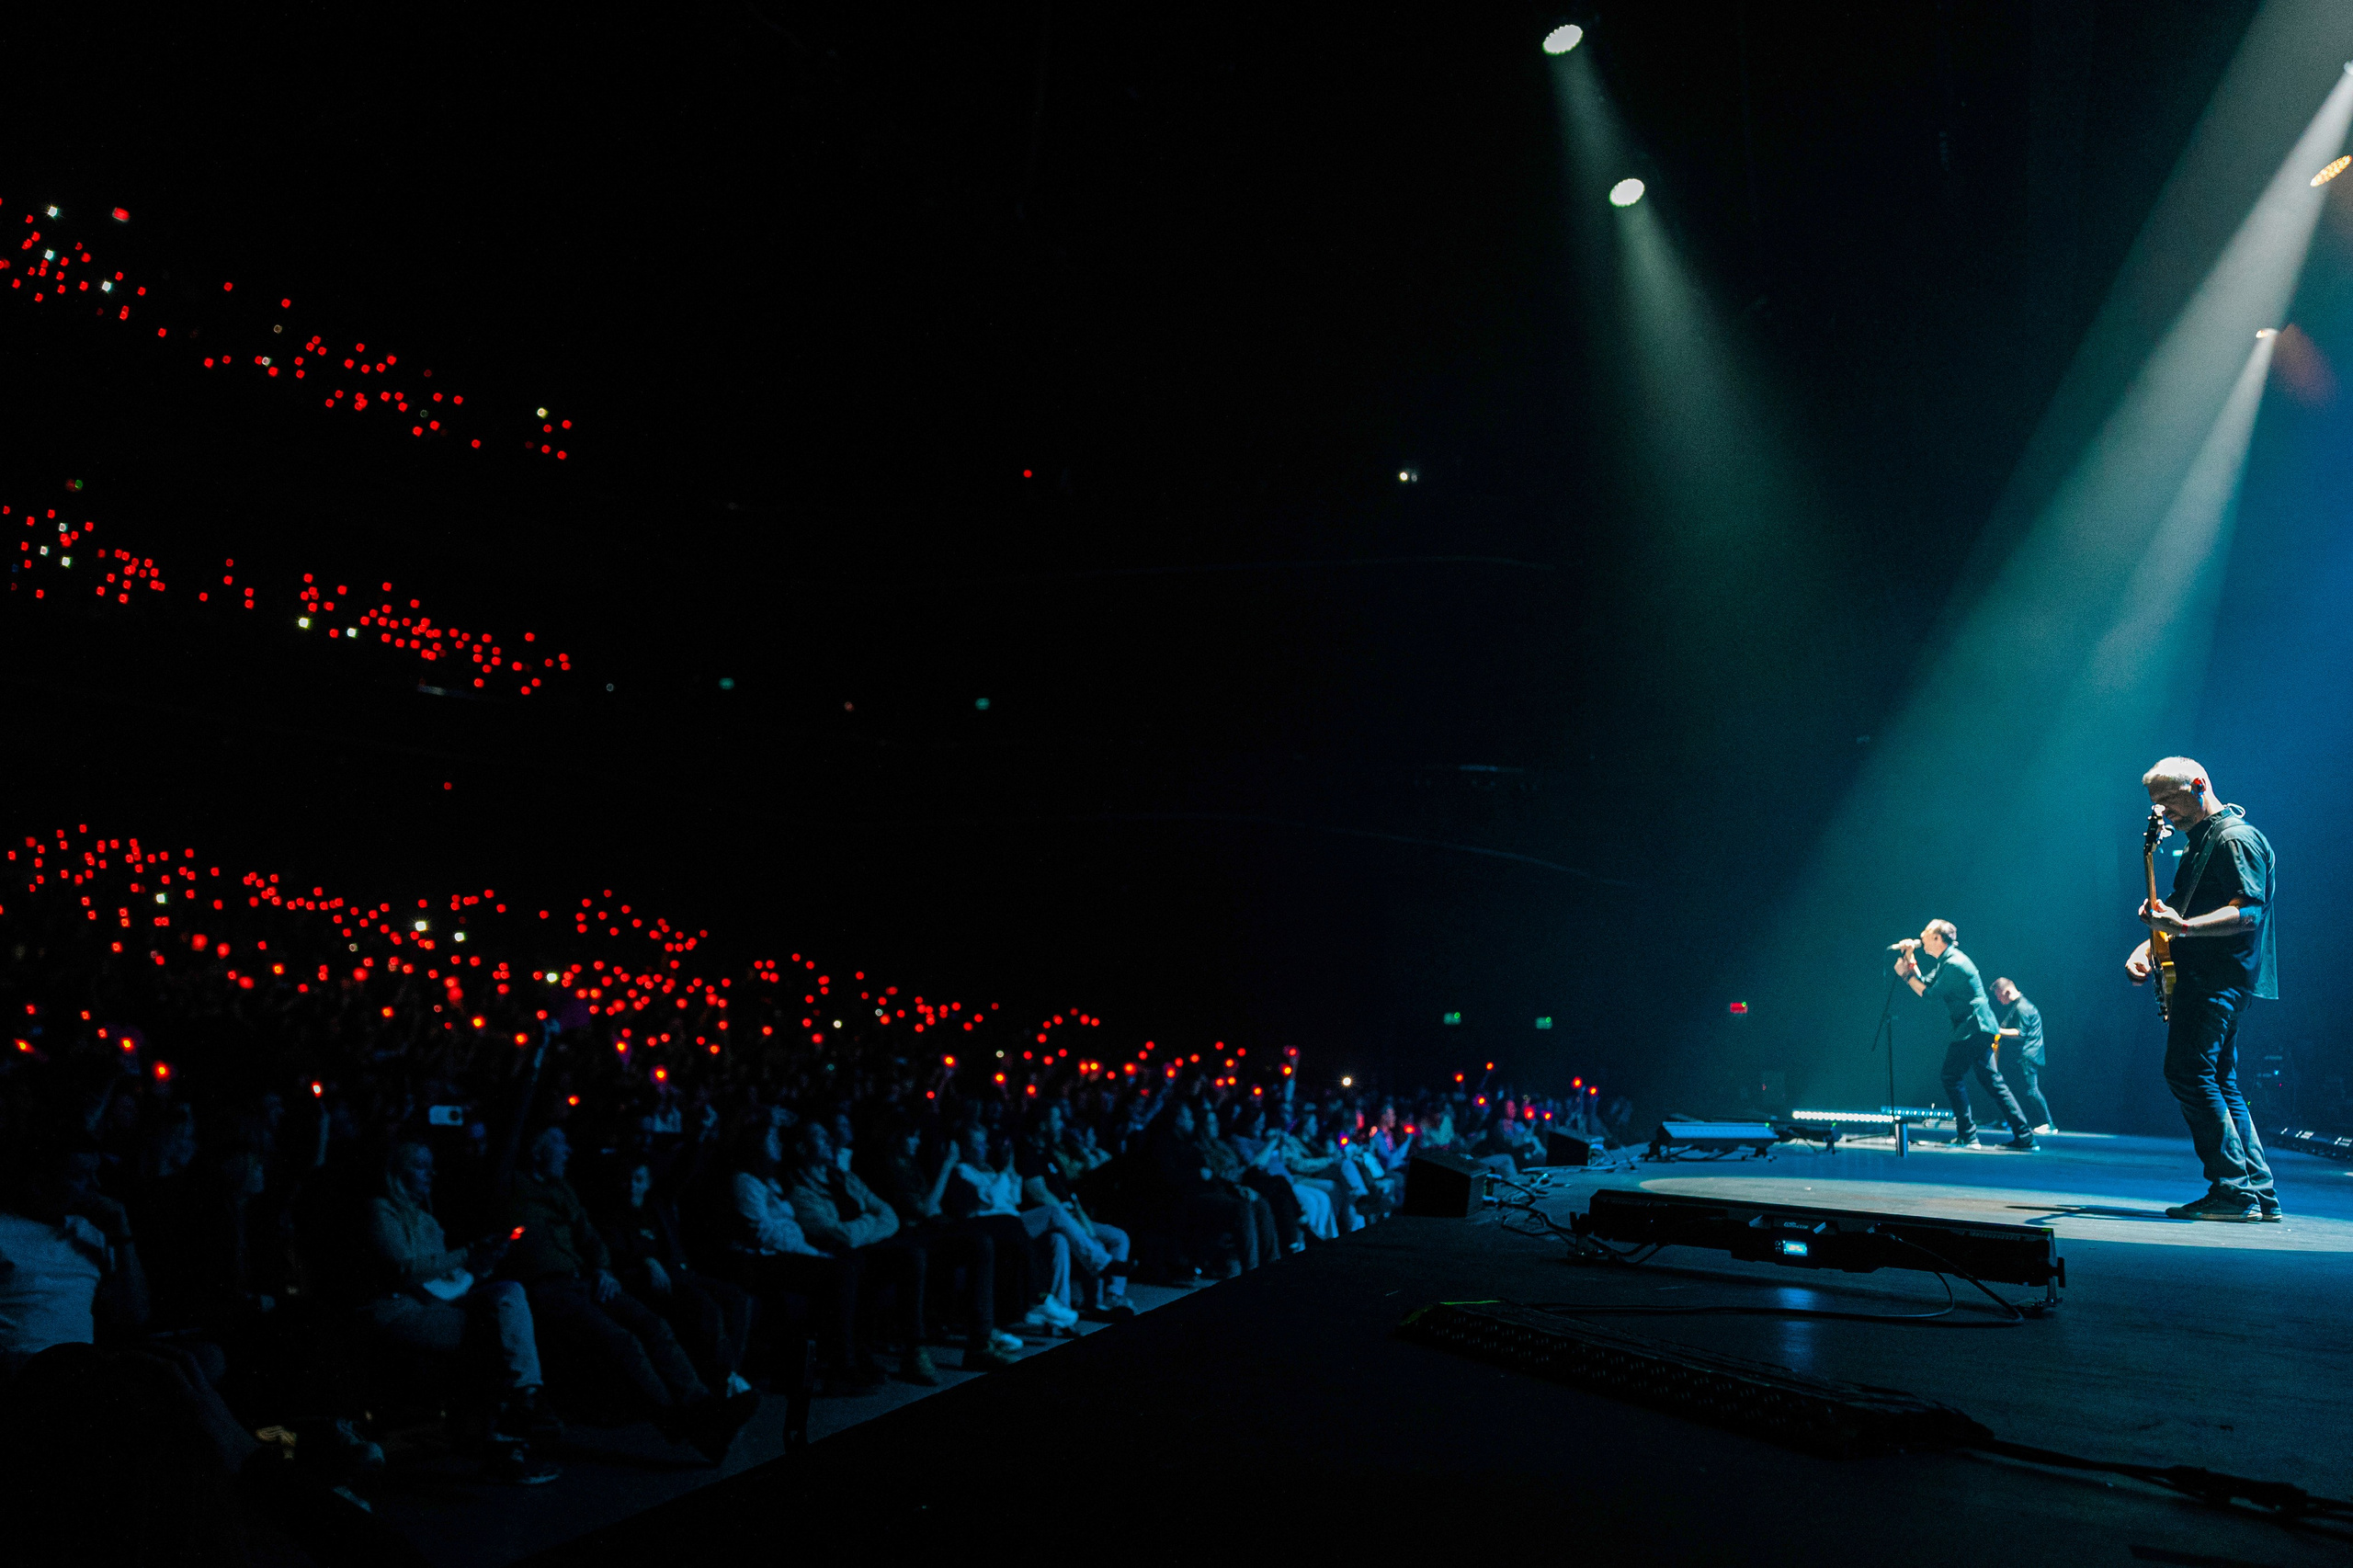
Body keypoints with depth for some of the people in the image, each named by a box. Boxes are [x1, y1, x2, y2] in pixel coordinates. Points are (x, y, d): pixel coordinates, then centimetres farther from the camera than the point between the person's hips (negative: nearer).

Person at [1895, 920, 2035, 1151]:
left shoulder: (1954, 963, -16)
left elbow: (1930, 995, -14)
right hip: (1978, 1029, 10)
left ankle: (1967, 1136, -7)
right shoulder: (1946, 962, 15)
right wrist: (1911, 959, 11)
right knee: (1992, 1081, 10)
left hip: (1973, 1029, -10)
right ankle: (2023, 1136, 11)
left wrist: (1906, 974, -6)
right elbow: (1924, 984, 17)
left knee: (1952, 1077, -7)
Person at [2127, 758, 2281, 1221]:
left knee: (2188, 1072, -16)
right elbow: (2181, 910, 26)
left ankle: (2234, 1191, -14)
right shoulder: (2198, 843, 22)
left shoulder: (2235, 838, -10)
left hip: (2220, 978, -11)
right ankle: (2260, 1193, 14)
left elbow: (2249, 910, -21)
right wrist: (2147, 947, 10)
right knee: (2220, 1084, 11)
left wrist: (2183, 927, -33)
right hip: (2205, 978, 11)